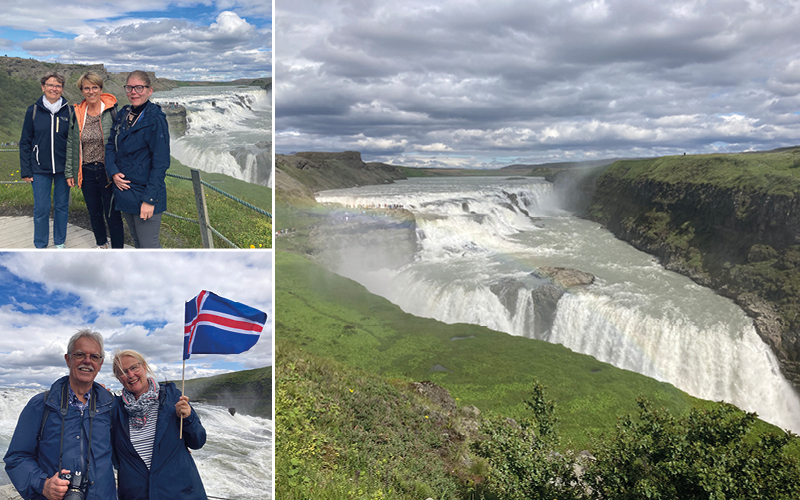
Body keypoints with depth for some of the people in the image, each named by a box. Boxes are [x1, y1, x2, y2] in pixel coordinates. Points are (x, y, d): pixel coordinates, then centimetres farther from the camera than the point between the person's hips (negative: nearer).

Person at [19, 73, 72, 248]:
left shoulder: (69, 111, 0)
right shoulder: (33, 111, -1)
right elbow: (25, 142, 3)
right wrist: (25, 170, -2)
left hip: (63, 168, 1)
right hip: (40, 169, -1)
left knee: (62, 206, 9)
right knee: (41, 208, 3)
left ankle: (60, 243, 24)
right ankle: (40, 246, 17)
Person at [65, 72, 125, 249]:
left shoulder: (112, 111, -7)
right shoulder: (77, 114, 6)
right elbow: (71, 145, 11)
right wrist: (69, 172, 9)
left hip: (108, 171, -4)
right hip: (87, 171, 5)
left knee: (112, 214, -1)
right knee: (94, 213, 17)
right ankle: (101, 244, 37)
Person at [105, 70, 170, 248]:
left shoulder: (155, 119, -14)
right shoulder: (123, 115, 9)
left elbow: (160, 163, -17)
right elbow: (111, 145, 15)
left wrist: (150, 199, -20)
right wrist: (113, 172, -6)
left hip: (145, 195, -8)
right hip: (124, 191, 8)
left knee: (148, 246, -6)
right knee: (138, 242, 19)